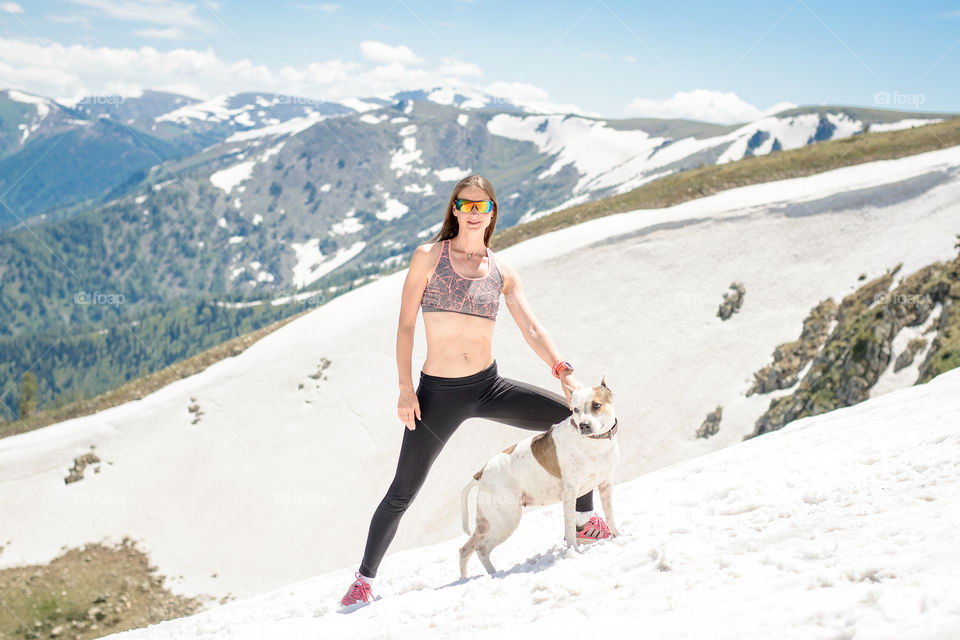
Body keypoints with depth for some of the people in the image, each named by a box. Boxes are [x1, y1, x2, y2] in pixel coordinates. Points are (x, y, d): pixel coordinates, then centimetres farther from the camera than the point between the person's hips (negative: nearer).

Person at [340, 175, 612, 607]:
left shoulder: (501, 271, 6)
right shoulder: (428, 257, -2)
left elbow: (532, 329, -1)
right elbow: (405, 325, -4)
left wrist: (563, 372, -18)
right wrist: (405, 388, -11)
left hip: (489, 387, 3)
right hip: (438, 393, -3)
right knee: (402, 494, -1)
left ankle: (587, 521, 9)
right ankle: (365, 578, 19)